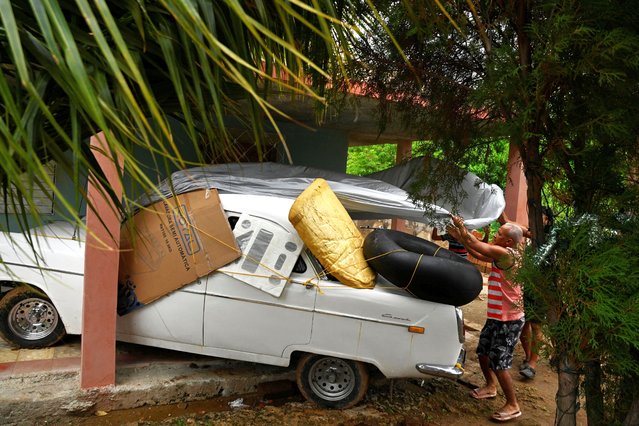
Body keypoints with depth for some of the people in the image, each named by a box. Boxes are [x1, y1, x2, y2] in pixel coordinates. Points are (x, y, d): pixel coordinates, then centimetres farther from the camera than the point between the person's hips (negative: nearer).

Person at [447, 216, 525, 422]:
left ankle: (513, 406, 12)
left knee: (499, 363, -4)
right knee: (483, 352, 21)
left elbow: (478, 246, -23)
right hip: (496, 317, 10)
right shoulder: (501, 256, 6)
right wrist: (460, 237, 4)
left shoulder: (508, 254, -23)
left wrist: (463, 229, -10)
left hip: (509, 320, -10)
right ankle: (490, 387, 42)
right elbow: (478, 254, 13)